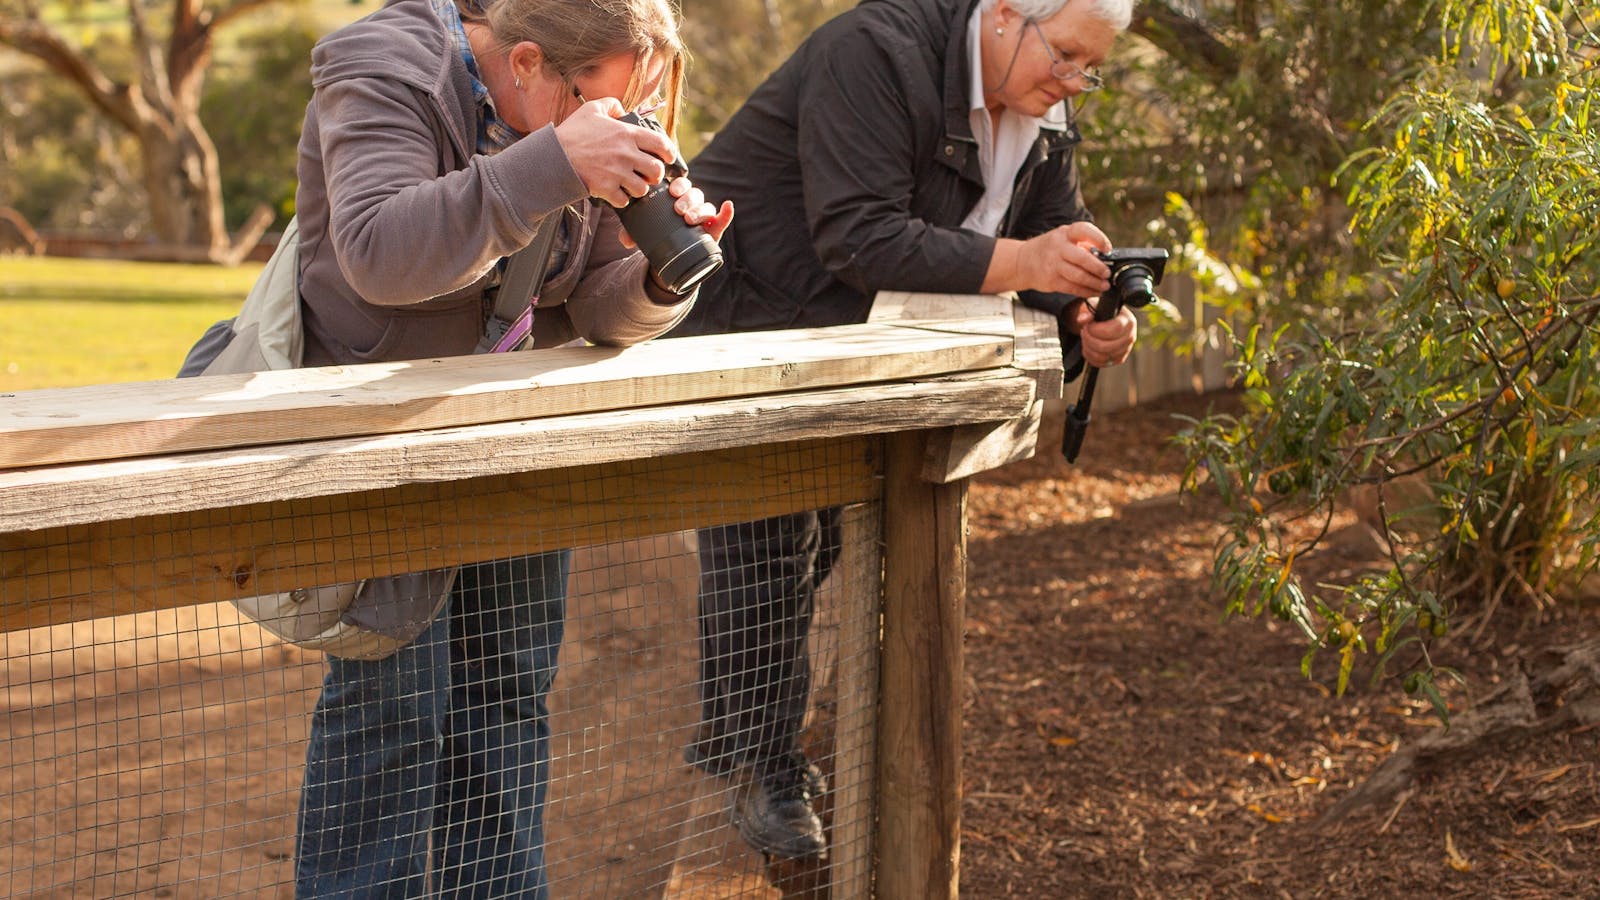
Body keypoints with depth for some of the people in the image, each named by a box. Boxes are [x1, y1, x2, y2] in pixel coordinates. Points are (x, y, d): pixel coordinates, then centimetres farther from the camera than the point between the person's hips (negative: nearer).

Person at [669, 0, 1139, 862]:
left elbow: (1046, 259, -1)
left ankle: (731, 734, 29)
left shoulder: (1047, 124, -3)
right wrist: (1016, 261, -44)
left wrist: (1088, 325, -25)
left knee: (827, 533, 13)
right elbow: (857, 237, -37)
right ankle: (764, 774, 1)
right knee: (762, 541, -10)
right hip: (734, 314, -8)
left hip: (845, 338, 8)